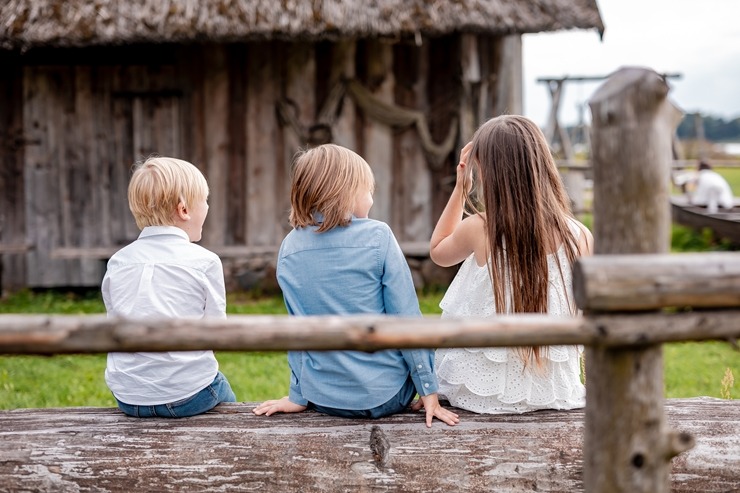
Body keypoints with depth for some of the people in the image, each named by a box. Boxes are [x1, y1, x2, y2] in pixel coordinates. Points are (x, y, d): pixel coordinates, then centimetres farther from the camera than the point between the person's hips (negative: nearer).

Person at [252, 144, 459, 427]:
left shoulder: (289, 248, -2)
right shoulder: (377, 237, -13)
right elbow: (406, 318, -11)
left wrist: (298, 396, 12)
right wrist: (428, 391, -5)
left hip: (323, 398, 4)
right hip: (384, 395, -4)